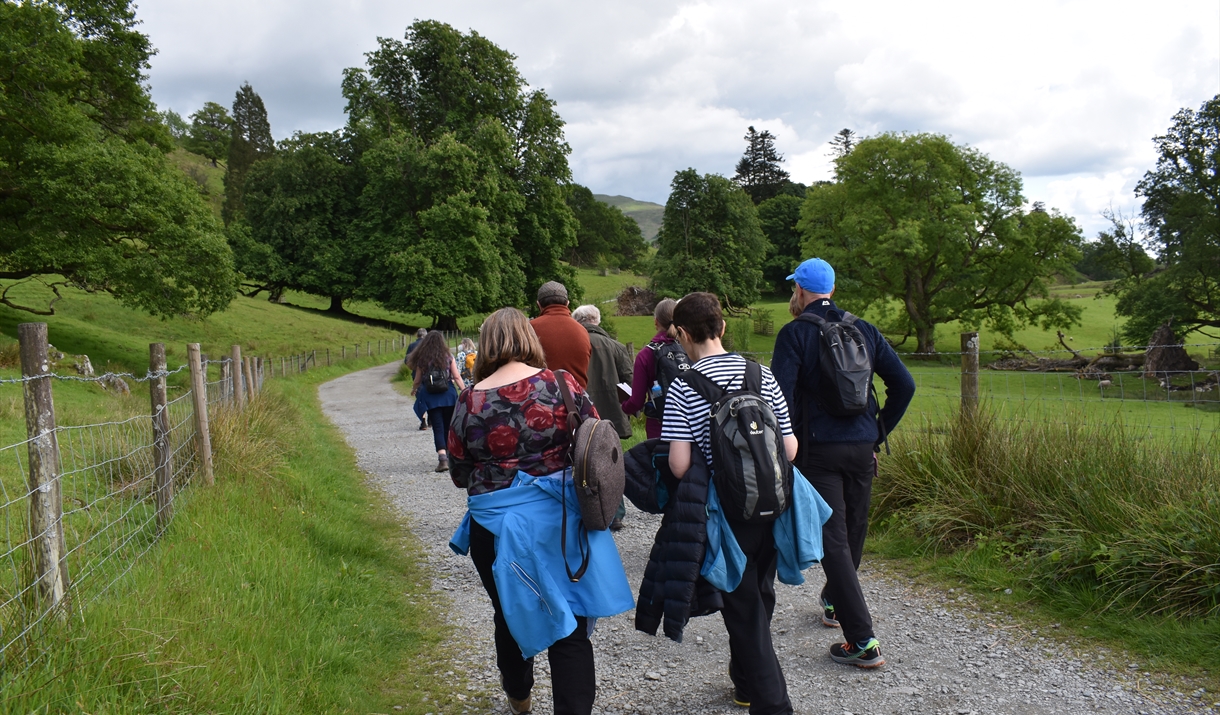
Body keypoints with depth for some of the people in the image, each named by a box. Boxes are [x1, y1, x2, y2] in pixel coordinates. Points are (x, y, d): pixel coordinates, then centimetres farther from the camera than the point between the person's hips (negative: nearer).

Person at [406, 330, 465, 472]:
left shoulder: (422, 359, -1)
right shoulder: (448, 356, 0)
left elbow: (417, 380, 5)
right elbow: (457, 377, -4)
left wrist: (414, 390, 24)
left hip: (431, 397, -1)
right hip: (448, 395, 1)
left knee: (438, 428, -2)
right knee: (448, 427, 15)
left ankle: (443, 458, -18)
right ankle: (449, 457, 24)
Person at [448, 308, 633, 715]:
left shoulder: (471, 401, -8)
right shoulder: (562, 385, -8)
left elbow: (459, 475, 1)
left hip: (497, 526, 1)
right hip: (560, 522, -1)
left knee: (510, 612, 22)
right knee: (569, 624, 7)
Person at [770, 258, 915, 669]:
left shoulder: (795, 334, -6)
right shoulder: (863, 330, 8)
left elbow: (781, 396, -15)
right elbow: (904, 385, 6)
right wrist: (878, 432, 12)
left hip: (818, 449, -5)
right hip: (862, 448, 5)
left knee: (833, 538, -4)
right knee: (853, 531, 20)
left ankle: (862, 640, -8)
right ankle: (834, 602, 43)